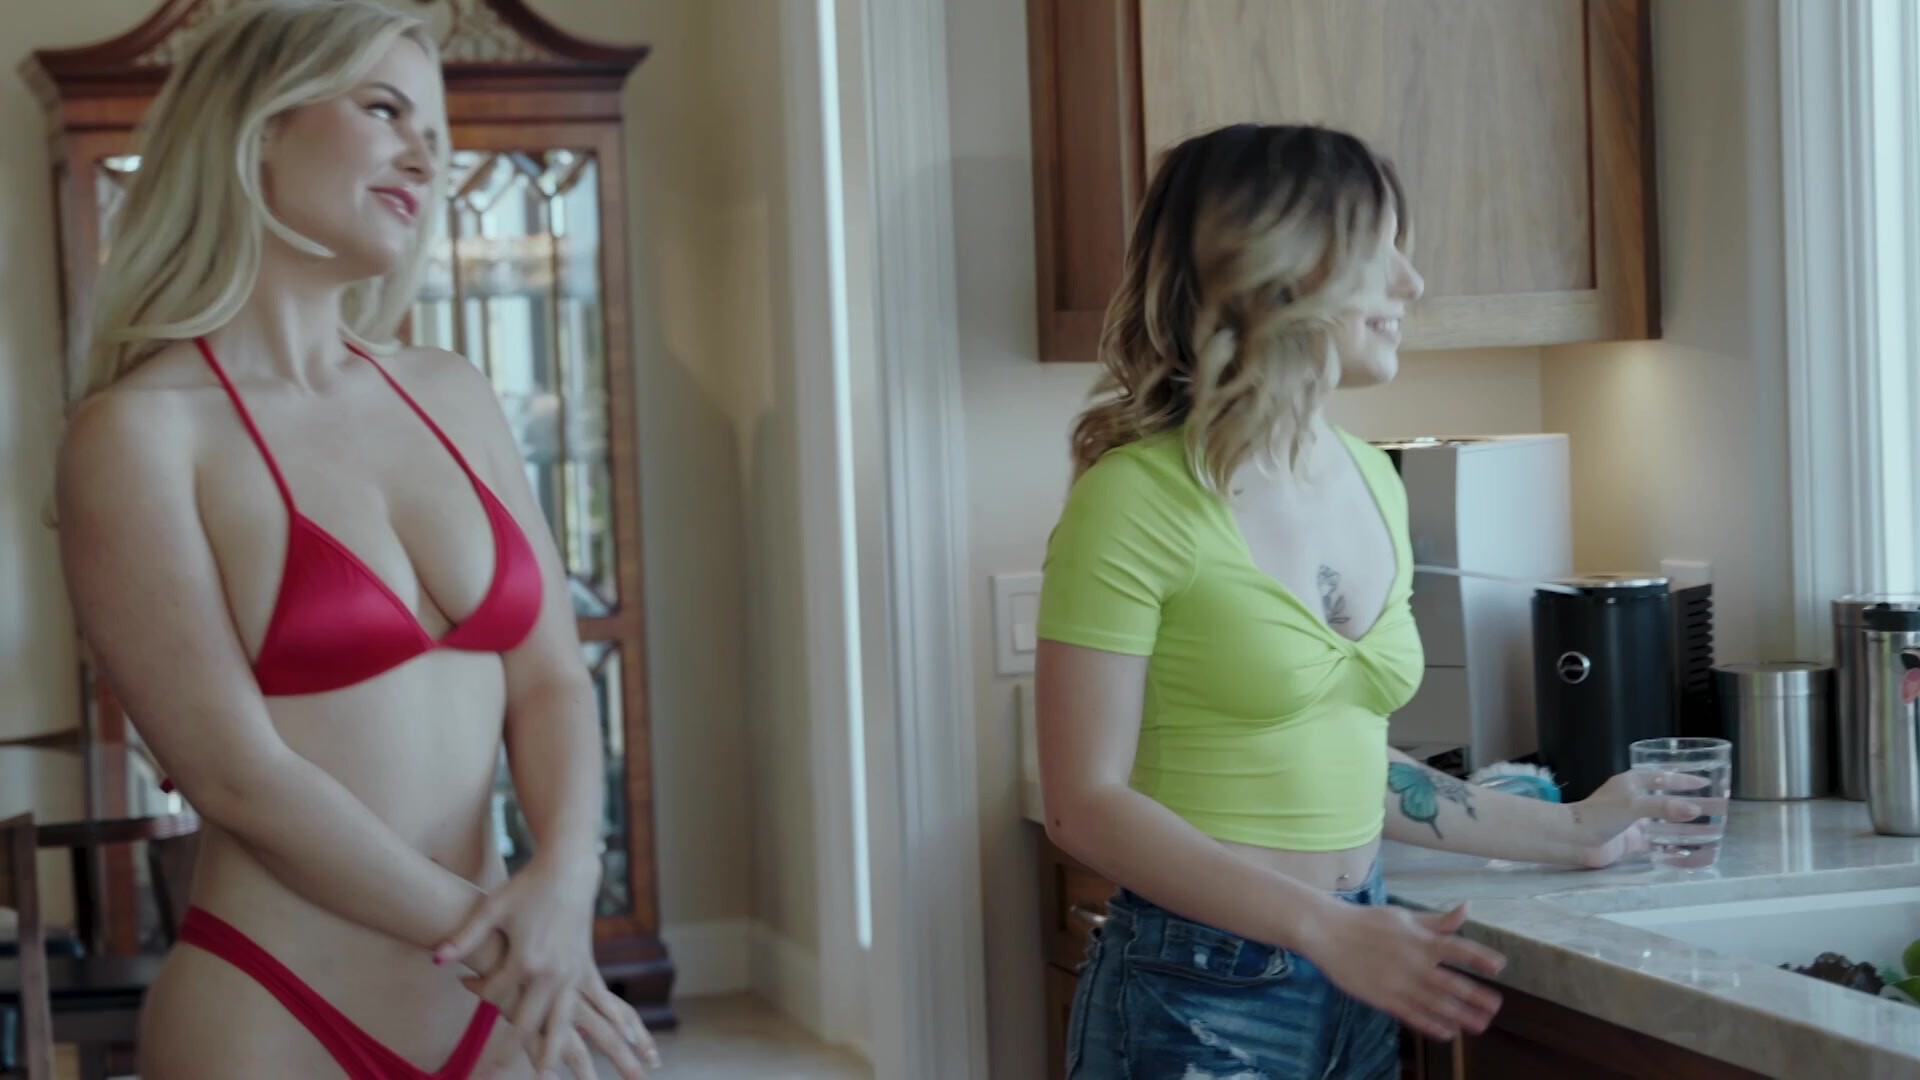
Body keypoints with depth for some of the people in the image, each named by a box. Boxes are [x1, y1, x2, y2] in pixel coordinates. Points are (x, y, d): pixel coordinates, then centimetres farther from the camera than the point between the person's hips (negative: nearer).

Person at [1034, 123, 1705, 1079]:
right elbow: (1086, 803, -16)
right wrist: (1328, 931, -22)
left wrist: (1564, 832, 17)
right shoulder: (1136, 500, -14)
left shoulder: (1372, 482, 8)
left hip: (1357, 980, 7)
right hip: (1198, 999, -7)